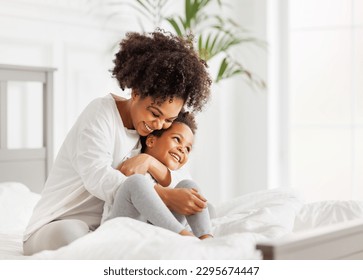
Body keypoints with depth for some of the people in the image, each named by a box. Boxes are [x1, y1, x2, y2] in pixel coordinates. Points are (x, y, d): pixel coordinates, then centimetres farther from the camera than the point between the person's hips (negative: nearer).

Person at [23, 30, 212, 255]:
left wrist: (150, 162, -24)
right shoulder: (101, 112, -14)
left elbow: (182, 184, -2)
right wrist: (166, 196, -41)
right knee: (71, 232, -42)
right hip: (56, 226, -6)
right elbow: (98, 178, -30)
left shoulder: (150, 132, 6)